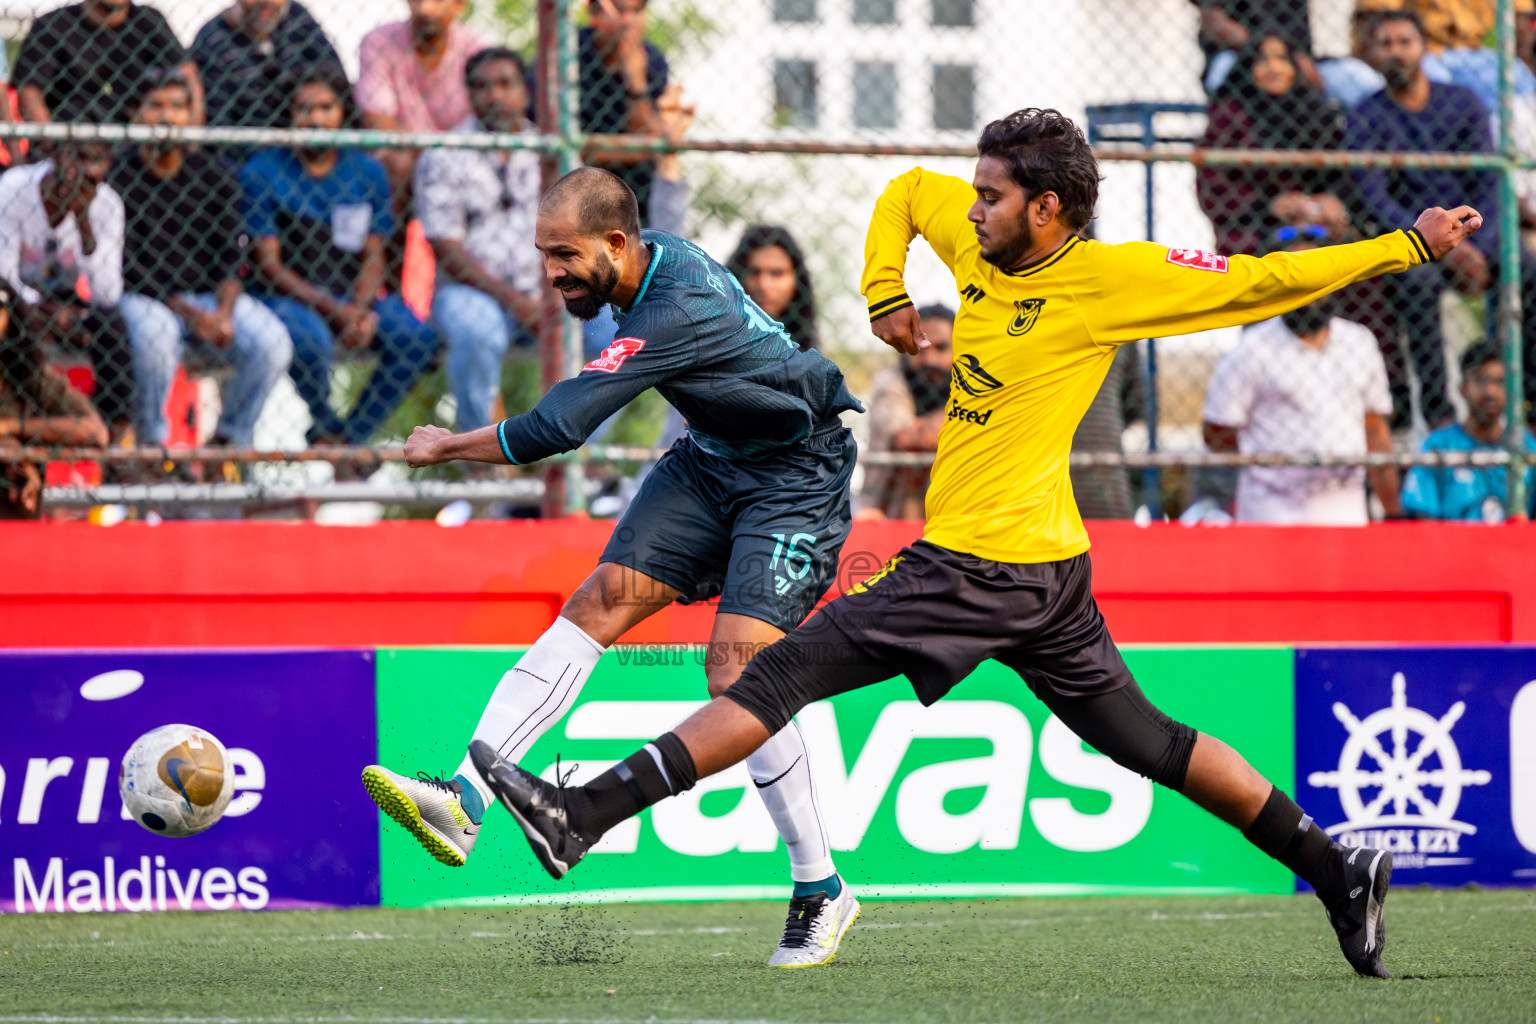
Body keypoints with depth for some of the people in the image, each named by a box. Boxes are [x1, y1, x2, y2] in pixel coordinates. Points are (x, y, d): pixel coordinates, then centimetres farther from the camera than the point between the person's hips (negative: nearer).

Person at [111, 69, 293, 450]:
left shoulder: (214, 174, 6)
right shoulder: (117, 176, -6)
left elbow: (232, 254, 4)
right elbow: (125, 265, -11)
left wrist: (225, 310, -16)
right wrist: (187, 312, -19)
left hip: (210, 294, 4)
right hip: (143, 299, -4)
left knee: (273, 342, -21)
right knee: (154, 334, -38)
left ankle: (231, 438, 0)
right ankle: (151, 440, -16)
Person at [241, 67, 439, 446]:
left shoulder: (367, 171, 10)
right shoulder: (261, 173, -2)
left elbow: (373, 256, 6)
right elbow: (267, 265, -7)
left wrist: (360, 310, -16)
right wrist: (334, 310, -19)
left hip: (353, 296, 4)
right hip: (287, 297, -4)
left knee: (419, 335, -24)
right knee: (310, 338, -38)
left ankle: (352, 436, -13)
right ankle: (326, 428, -9)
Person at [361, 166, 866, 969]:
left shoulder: (679, 314, -31)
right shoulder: (650, 260, -3)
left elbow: (560, 426, -31)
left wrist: (446, 446, -17)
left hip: (794, 479, -9)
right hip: (711, 459, 9)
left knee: (736, 669, -20)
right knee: (600, 600, -9)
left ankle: (819, 887, -4)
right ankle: (465, 800, -21)